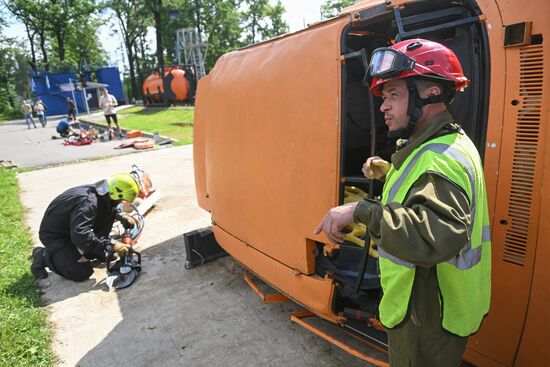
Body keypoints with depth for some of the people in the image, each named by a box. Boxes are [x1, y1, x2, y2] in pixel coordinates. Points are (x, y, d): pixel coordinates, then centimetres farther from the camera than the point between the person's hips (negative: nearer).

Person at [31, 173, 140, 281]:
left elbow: (110, 207, 16)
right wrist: (111, 245, -40)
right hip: (54, 235, -8)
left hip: (73, 231, 8)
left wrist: (122, 216, -5)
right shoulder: (87, 202, -35)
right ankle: (43, 256, 1)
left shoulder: (100, 192, -9)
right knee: (82, 273, -16)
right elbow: (79, 235, -44)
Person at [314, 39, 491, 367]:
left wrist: (361, 210, -39)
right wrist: (390, 173, 7)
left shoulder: (441, 159, -29)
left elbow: (436, 237, -44)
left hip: (428, 319, -10)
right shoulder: (442, 146, 7)